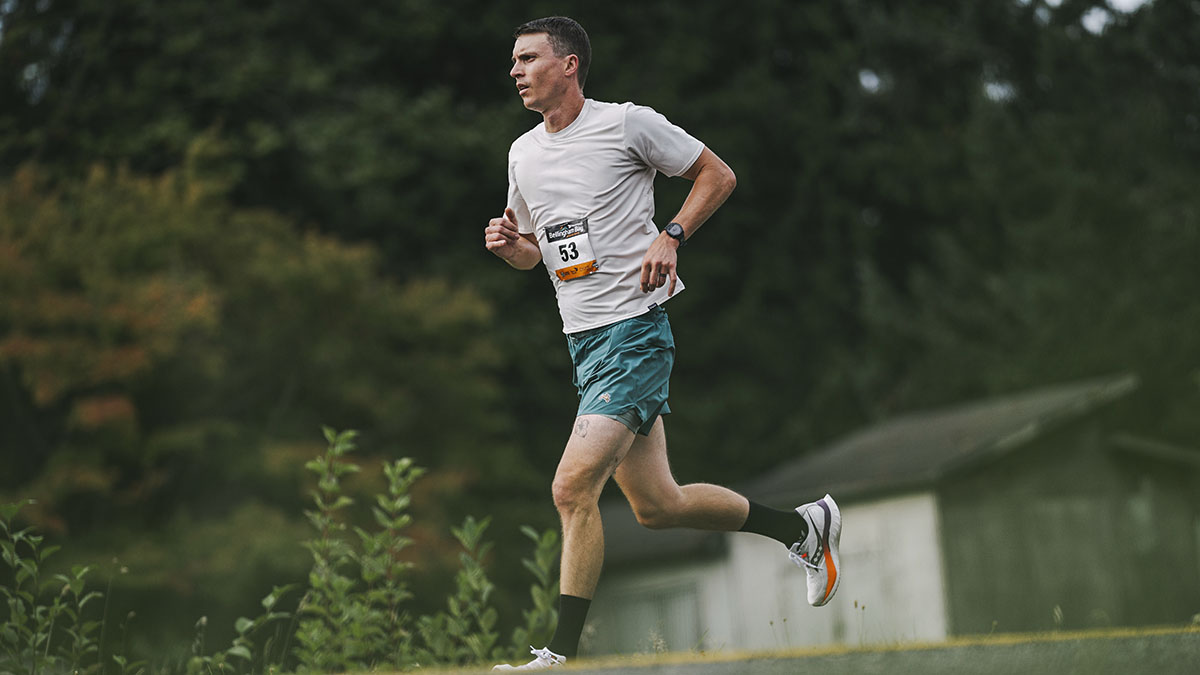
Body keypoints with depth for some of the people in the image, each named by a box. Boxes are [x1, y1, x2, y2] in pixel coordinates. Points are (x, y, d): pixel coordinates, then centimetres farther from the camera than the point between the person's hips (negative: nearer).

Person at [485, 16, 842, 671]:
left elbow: (717, 173, 1)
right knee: (656, 506, 10)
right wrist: (508, 244, 1)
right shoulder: (522, 153, 12)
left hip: (635, 329, -8)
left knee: (572, 489, -17)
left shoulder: (627, 123, -7)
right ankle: (801, 525, 29)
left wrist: (671, 237, -12)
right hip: (584, 342, 8)